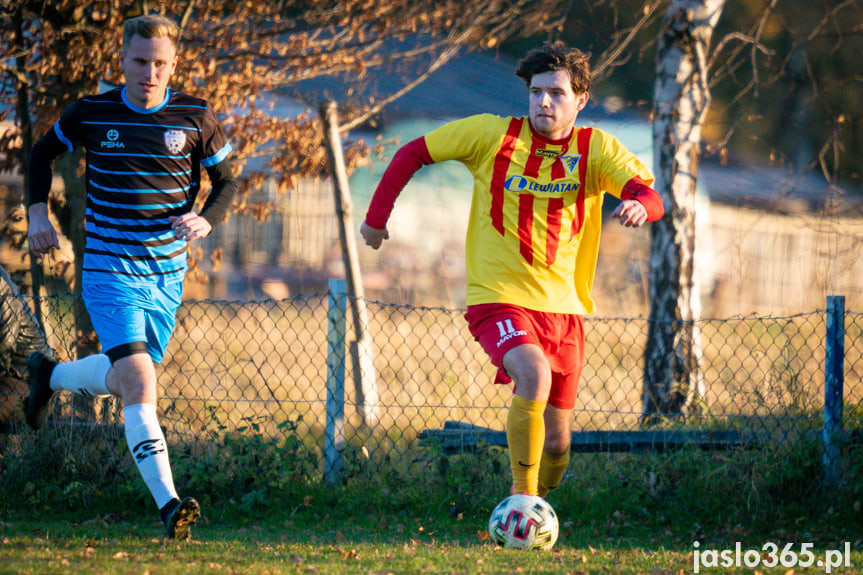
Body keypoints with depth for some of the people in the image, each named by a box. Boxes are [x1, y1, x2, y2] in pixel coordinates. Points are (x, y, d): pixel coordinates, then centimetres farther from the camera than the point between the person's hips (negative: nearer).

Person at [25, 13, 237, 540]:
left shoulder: (196, 118, -2)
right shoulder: (91, 115, -3)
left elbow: (228, 183, 8)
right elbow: (43, 154, 15)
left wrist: (206, 221, -12)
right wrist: (38, 214, 1)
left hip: (167, 275, 3)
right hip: (109, 273, -3)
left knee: (122, 378, 19)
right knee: (139, 384, -20)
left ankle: (50, 375, 52)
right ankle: (168, 503, -27)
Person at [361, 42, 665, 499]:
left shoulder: (595, 149, -1)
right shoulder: (493, 135, -3)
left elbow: (651, 198, -14)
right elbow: (412, 154, 5)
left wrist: (639, 205, -38)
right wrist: (377, 217, 4)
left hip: (562, 307, 3)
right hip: (498, 298, -3)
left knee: (556, 444, 7)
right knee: (534, 375, -33)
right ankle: (522, 492, -21)